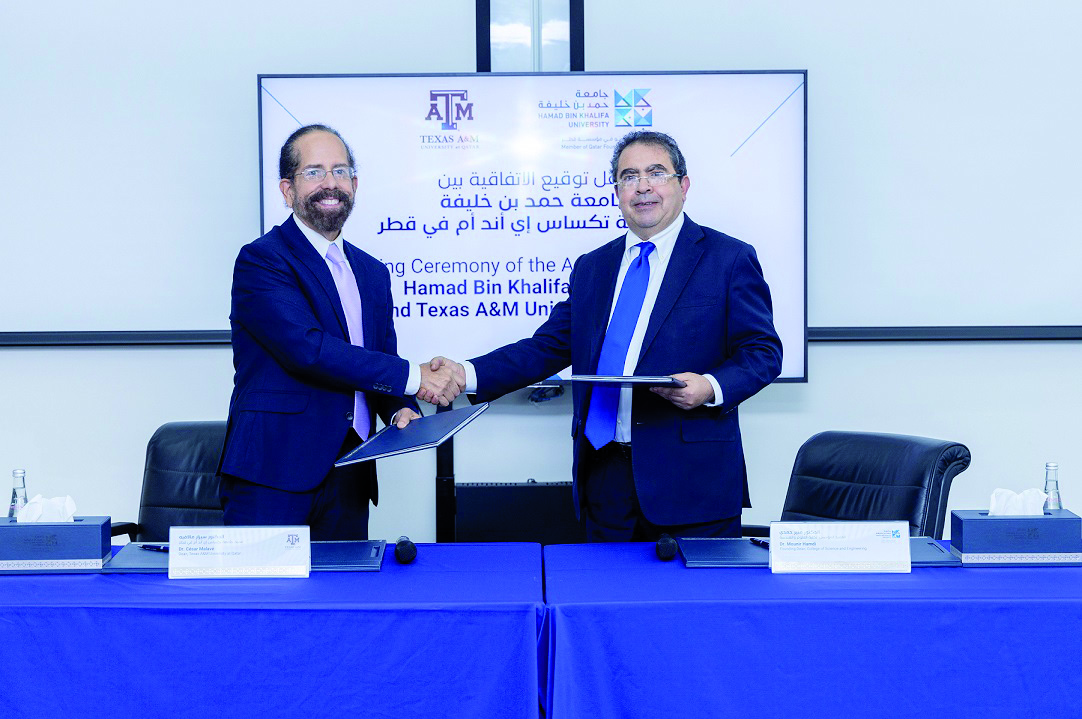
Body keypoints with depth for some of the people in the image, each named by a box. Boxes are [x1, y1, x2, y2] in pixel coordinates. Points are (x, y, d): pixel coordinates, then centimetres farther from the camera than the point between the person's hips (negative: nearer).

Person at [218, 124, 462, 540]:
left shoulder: (373, 273, 17)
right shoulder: (260, 260, -6)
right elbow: (308, 349, -19)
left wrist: (401, 410, -4)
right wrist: (413, 378, -16)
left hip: (349, 476, 6)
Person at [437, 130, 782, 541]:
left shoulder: (729, 259, 1)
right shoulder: (592, 268, 15)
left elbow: (762, 351, -1)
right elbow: (549, 346, 12)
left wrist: (710, 387, -21)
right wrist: (468, 374, -1)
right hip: (605, 473, 4)